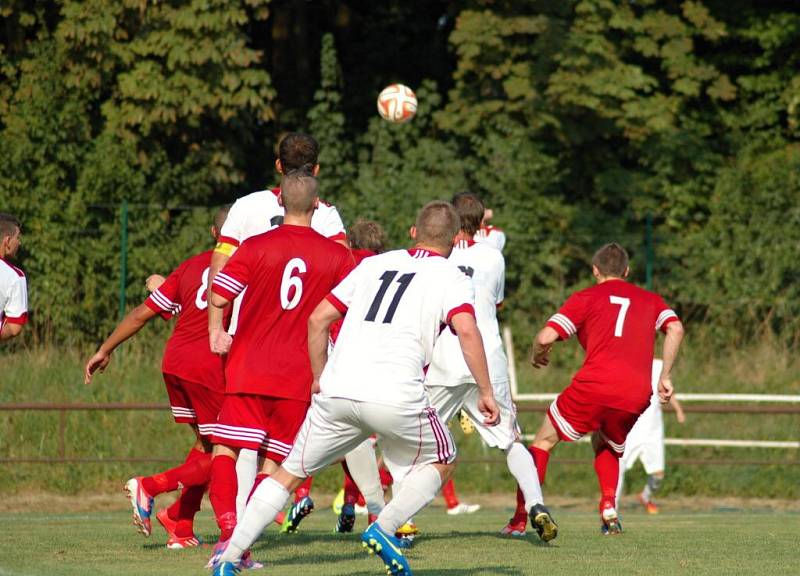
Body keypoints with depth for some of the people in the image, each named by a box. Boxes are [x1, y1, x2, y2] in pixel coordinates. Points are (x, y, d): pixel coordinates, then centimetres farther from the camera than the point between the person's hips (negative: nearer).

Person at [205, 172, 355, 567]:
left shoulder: (256, 247, -4)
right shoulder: (337, 256, 3)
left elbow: (218, 296, -9)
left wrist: (216, 333, 9)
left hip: (248, 371, -2)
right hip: (300, 378, 2)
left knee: (225, 450, 1)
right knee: (272, 461, 7)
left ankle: (228, 532, -18)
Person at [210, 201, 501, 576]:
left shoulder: (374, 265, 22)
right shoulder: (451, 277, 9)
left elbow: (318, 319, 20)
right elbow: (467, 331, -9)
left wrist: (319, 377, 30)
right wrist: (486, 392, -4)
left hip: (337, 391, 4)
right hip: (396, 397, -4)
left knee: (290, 473, 16)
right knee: (441, 463, 22)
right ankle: (383, 528, 1)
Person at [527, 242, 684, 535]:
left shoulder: (585, 298, 12)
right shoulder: (650, 300, 22)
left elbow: (546, 337, 2)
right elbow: (675, 329, 4)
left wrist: (536, 355, 23)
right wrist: (665, 376, 8)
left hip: (594, 385, -3)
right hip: (636, 396, 3)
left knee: (544, 442, 13)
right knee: (606, 446, 31)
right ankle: (609, 508, 7)